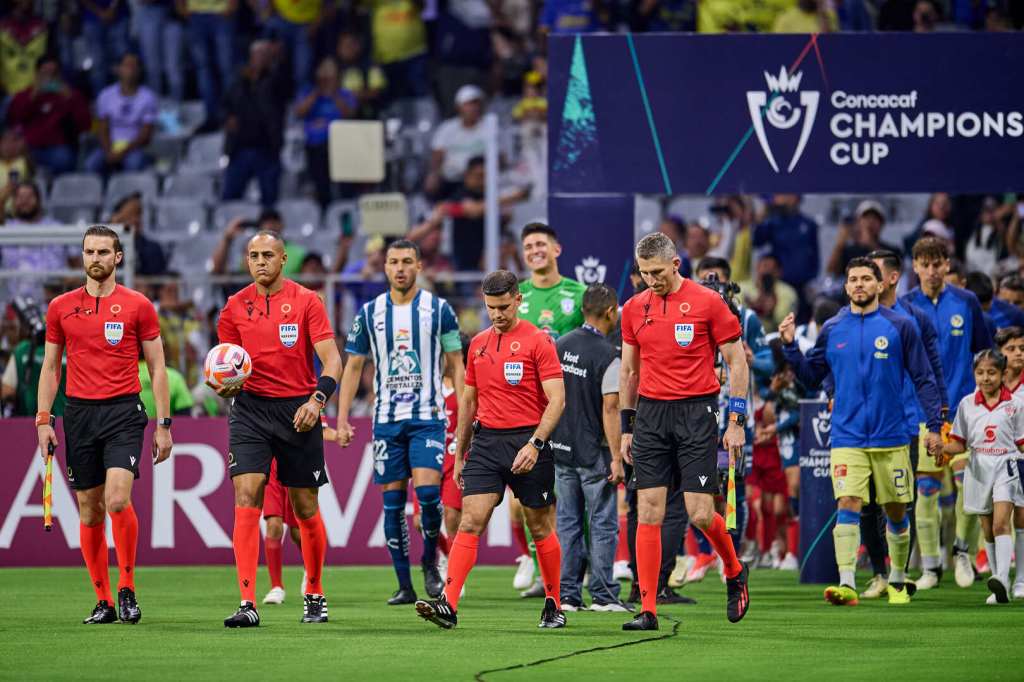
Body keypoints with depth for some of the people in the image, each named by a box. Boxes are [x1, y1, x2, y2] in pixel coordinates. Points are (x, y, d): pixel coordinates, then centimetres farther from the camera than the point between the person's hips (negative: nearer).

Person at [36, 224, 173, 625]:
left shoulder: (137, 306, 2)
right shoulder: (61, 307, 9)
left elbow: (157, 368, 5)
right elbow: (50, 367, 14)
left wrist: (163, 425, 0)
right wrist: (43, 419, 5)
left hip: (123, 412, -3)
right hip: (79, 412, 3)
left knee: (118, 500, -19)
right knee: (89, 511, 4)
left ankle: (126, 588, -6)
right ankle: (103, 602, 10)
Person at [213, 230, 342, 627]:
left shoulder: (306, 301, -1)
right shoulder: (235, 308, 6)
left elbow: (332, 361, -5)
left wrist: (317, 399, -21)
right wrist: (226, 385, -11)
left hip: (298, 411, -1)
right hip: (251, 409, 1)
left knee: (306, 507, 6)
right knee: (246, 498, -14)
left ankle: (315, 595, 26)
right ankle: (248, 605, -18)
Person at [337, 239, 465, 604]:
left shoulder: (439, 310, 0)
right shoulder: (369, 313, 6)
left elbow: (456, 365, 4)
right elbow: (353, 367, 10)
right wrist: (342, 420, 3)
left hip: (428, 417, -3)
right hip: (386, 420, 3)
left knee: (427, 490, -18)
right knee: (392, 502, 2)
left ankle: (430, 563, 6)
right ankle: (404, 585, 8)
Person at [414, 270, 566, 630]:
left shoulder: (538, 341, -5)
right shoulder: (478, 344, 12)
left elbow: (556, 400, -11)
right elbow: (468, 401, 20)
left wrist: (535, 444, -21)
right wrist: (459, 454, 19)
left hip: (527, 441, -4)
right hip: (486, 441, 4)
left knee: (541, 528, 6)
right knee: (470, 522, -9)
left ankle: (554, 606, 21)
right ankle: (448, 605, -18)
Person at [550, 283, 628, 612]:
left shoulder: (560, 346, 6)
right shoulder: (607, 356, -13)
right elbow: (610, 409, -16)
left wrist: (546, 439, 22)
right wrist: (616, 457, -14)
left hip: (560, 449, 6)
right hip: (594, 451, -6)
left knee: (568, 523, 9)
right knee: (602, 524, 2)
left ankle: (567, 594, 9)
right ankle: (602, 594, 2)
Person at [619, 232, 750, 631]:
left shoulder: (708, 302, -4)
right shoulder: (634, 308, 8)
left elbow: (737, 363, 0)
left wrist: (736, 421, -5)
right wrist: (626, 427, 14)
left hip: (696, 412, -4)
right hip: (651, 414, 4)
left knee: (700, 514, -8)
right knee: (648, 512, -3)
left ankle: (735, 573, 22)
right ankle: (648, 609, -2)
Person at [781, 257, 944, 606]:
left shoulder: (900, 326, 0)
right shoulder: (832, 330, 7)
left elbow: (923, 378, 2)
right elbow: (811, 378, 12)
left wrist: (934, 424, -3)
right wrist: (791, 347, -2)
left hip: (891, 438, 0)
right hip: (847, 438, 0)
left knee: (895, 511, 9)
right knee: (848, 505, -14)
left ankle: (898, 581, 27)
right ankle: (847, 584, -20)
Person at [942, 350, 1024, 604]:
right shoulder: (967, 404, 7)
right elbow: (959, 444, 8)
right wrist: (942, 448, -10)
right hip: (978, 469, 3)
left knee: (1001, 523, -20)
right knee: (988, 531, 7)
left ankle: (1002, 580, -34)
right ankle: (1001, 590, 13)